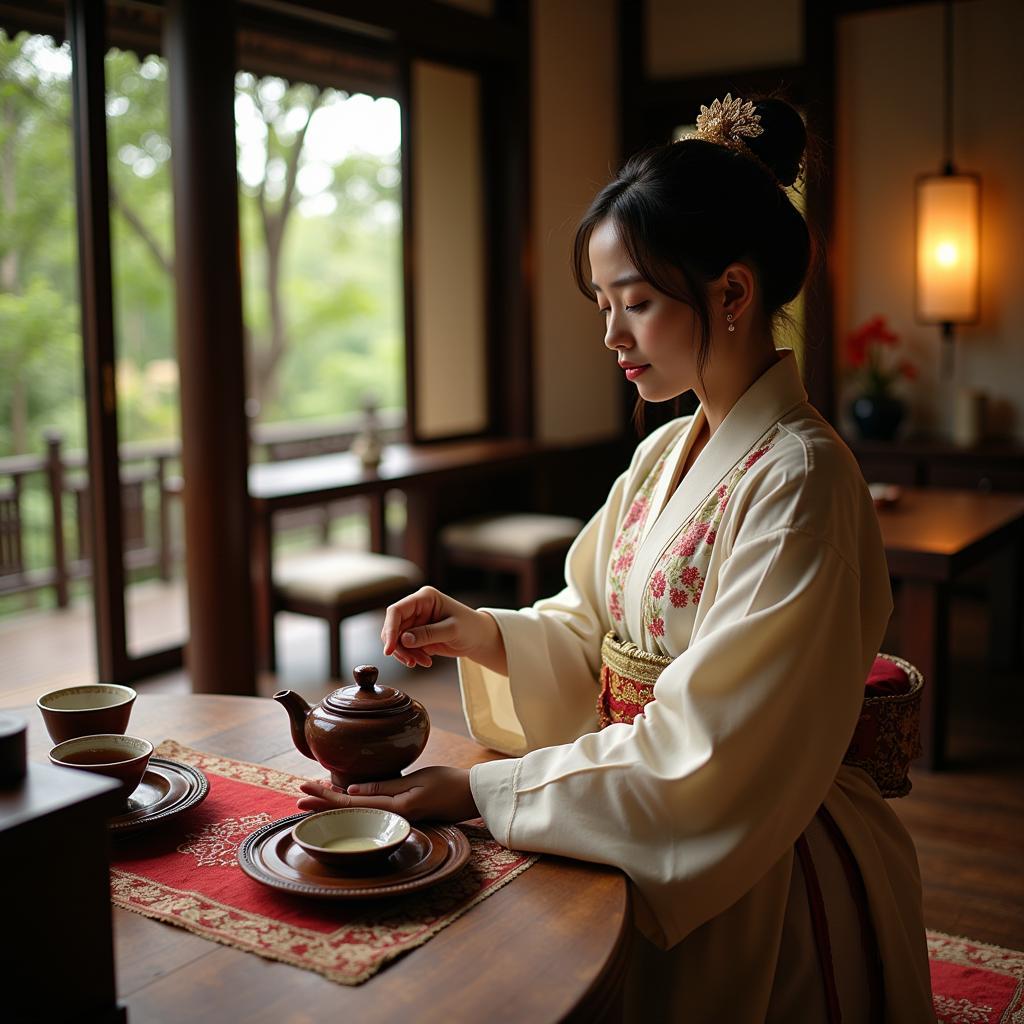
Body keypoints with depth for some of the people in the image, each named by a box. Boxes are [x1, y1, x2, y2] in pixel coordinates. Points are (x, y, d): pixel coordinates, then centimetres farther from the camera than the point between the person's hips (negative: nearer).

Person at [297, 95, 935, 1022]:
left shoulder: (798, 485, -20)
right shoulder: (665, 455, 5)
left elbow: (702, 762, -24)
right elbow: (593, 631, 13)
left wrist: (473, 791, -21)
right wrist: (482, 634, -6)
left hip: (760, 887, -6)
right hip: (649, 846, 7)